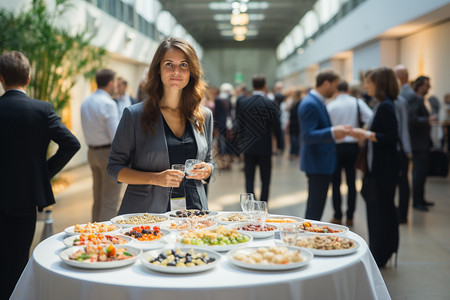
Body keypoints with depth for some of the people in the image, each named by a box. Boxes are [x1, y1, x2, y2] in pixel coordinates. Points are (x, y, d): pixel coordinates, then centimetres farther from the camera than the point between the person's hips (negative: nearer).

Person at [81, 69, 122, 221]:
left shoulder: (85, 102, 9)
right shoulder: (108, 103, -16)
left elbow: (87, 131, 14)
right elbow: (116, 136, -18)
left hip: (92, 151, 8)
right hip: (109, 152, -8)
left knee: (98, 199, 17)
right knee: (110, 201, -4)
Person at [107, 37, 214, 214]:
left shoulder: (204, 117, 10)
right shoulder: (134, 115, -1)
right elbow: (115, 168, 1)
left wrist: (206, 170, -2)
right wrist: (156, 178, -13)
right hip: (146, 211, -3)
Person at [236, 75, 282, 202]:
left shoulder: (242, 103, -2)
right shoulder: (270, 104, -9)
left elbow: (239, 126, 4)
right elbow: (276, 126, -5)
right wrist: (279, 144, 6)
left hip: (248, 147, 2)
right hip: (265, 147, -2)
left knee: (249, 179, 8)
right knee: (265, 180, 9)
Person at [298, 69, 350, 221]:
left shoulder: (316, 102, 15)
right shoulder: (310, 104, -18)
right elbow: (308, 136, -25)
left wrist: (337, 130, 17)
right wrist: (332, 133, -36)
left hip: (321, 162, 11)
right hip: (317, 163, -11)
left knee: (315, 206, 17)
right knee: (315, 209, -6)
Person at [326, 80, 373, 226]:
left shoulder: (330, 106, -4)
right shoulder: (358, 103, -2)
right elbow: (371, 119, -11)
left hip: (335, 146, -1)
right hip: (353, 146, 1)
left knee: (336, 183, 7)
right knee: (351, 182, 8)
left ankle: (338, 216, 9)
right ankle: (350, 217, 12)